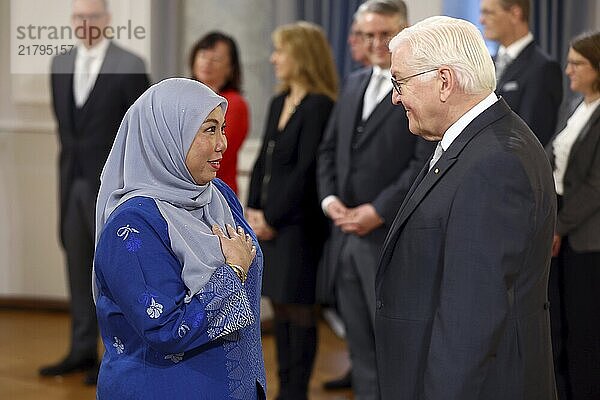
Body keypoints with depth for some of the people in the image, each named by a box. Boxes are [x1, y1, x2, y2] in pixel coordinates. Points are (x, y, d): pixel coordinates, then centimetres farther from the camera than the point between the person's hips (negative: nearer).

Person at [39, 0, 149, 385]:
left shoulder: (130, 66, -8)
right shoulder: (60, 64, 10)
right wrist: (70, 159, 13)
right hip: (72, 180, 6)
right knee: (79, 270, 10)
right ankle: (83, 350, 17)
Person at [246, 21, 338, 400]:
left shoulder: (319, 106, -14)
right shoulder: (278, 103, 13)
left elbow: (306, 170, -17)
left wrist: (272, 219, -13)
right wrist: (252, 210, 3)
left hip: (299, 224, -8)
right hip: (269, 223, 8)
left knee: (300, 311, 0)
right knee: (280, 309, 13)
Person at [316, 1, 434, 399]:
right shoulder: (354, 83, 16)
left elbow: (426, 163, -14)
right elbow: (329, 149, 17)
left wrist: (377, 211, -16)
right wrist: (329, 197, 0)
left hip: (394, 237, -7)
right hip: (347, 234, 7)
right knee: (361, 346, 13)